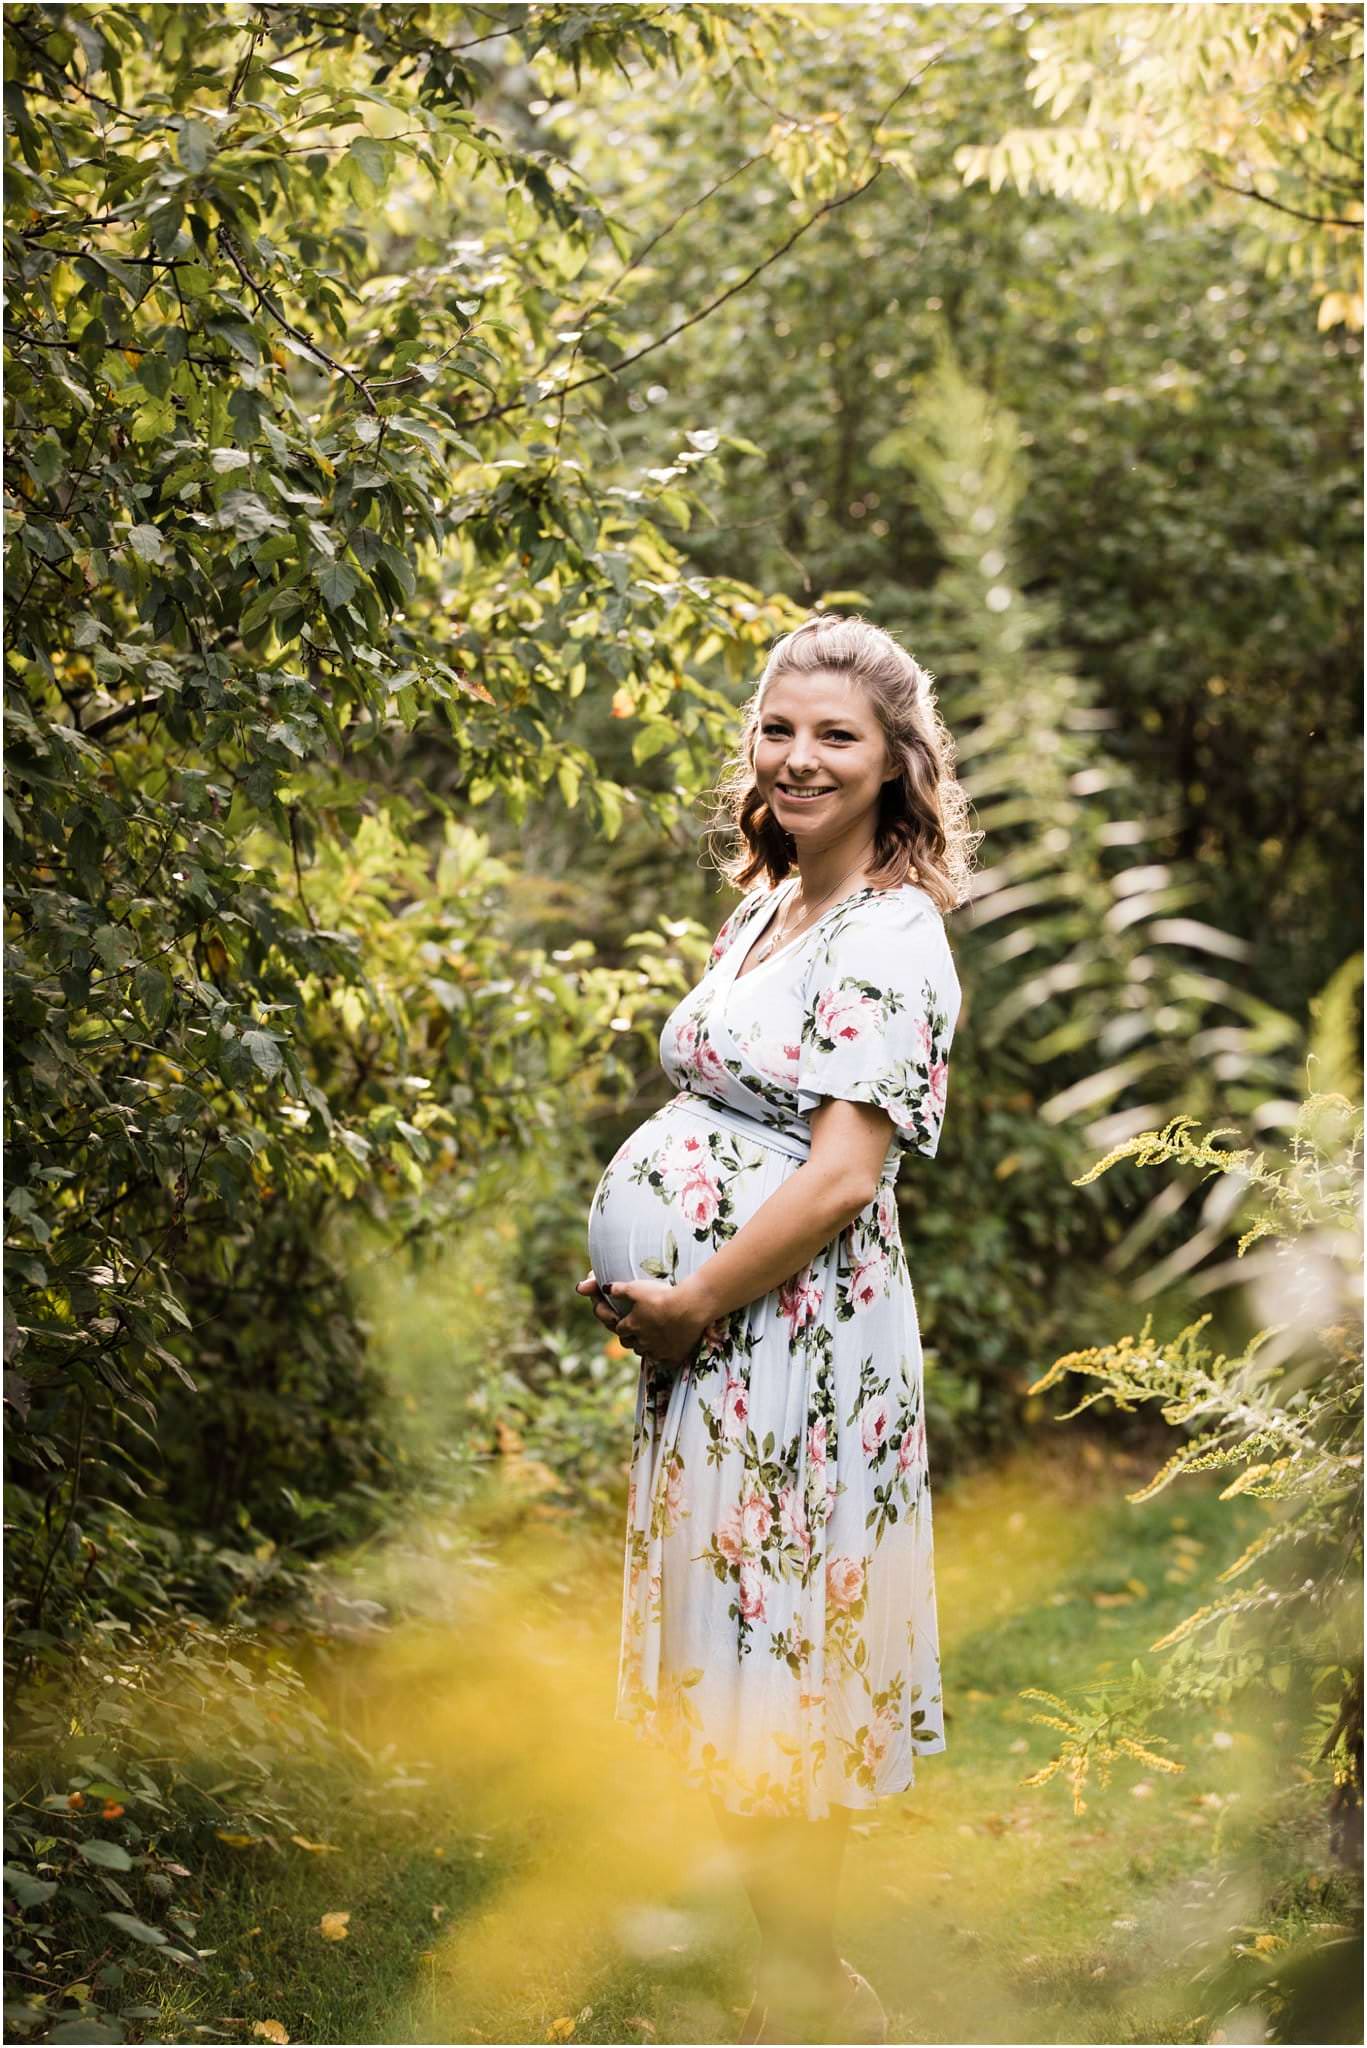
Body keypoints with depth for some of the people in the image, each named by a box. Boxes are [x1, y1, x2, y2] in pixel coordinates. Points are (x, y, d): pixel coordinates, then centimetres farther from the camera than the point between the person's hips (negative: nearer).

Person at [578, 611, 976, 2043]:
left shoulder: (892, 938, -15)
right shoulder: (765, 908, 12)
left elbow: (840, 1179, -21)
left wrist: (686, 1306, -13)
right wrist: (646, 1293, 7)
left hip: (800, 1339, -9)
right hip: (709, 1335, 9)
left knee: (780, 1643, 0)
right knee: (738, 1642, 15)